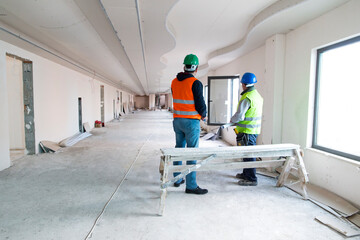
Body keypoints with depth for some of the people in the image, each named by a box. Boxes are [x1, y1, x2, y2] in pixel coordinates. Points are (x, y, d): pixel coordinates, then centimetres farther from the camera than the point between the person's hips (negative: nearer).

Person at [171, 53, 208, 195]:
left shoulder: (174, 82, 6)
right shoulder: (195, 83, -14)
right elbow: (200, 104, -15)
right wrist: (203, 114, 5)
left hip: (177, 120, 7)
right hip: (191, 122, -6)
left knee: (179, 148, 17)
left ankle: (177, 179, 28)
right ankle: (191, 186, 4)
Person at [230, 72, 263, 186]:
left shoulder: (247, 98, -20)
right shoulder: (257, 95, 12)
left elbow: (239, 116, -22)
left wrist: (232, 120, -1)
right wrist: (237, 120, 19)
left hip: (247, 131, -10)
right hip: (254, 129, 10)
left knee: (248, 155, -2)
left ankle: (252, 179, 5)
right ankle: (246, 174, 32)